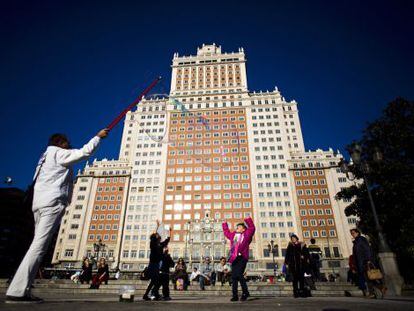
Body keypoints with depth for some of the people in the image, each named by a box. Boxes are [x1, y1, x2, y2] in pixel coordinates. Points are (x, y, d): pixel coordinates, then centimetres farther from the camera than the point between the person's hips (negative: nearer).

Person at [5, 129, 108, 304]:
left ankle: (21, 290, 2)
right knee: (39, 246, -15)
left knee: (38, 245, 5)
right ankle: (17, 292, -20)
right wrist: (98, 137, 3)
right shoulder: (59, 153, 2)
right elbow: (84, 152, -6)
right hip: (53, 202, -9)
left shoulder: (46, 157, 29)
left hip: (39, 203, 9)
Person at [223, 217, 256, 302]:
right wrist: (224, 224, 43)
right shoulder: (233, 235, 23)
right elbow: (226, 232, 37)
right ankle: (235, 295, 10)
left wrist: (248, 220, -2)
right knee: (234, 277, 4)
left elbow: (252, 228, 0)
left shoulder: (246, 234, 9)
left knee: (239, 275, -17)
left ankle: (245, 293, -1)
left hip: (242, 257, -6)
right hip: (234, 258, 6)